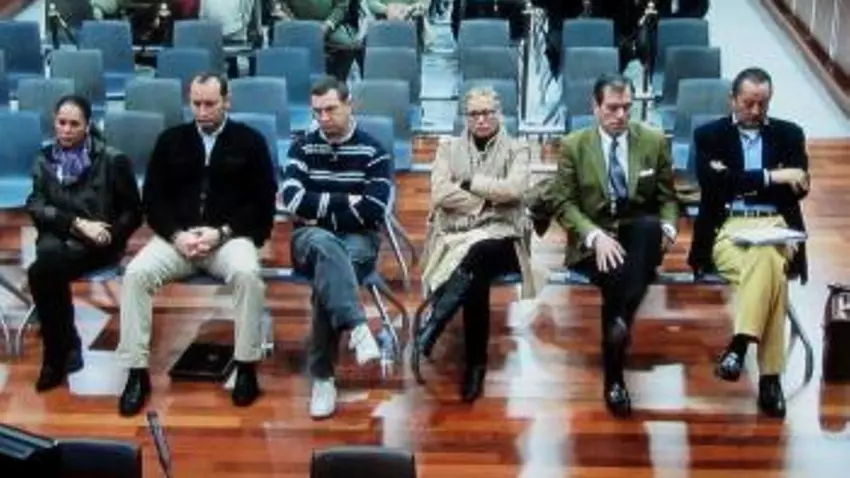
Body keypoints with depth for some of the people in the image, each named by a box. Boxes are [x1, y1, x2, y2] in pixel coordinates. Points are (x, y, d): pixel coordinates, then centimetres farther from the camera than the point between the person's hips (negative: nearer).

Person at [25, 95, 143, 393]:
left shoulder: (112, 160, 2)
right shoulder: (44, 160, 13)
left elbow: (133, 212, 4)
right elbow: (36, 207, 1)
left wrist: (109, 234, -13)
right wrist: (77, 223, -14)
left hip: (98, 244, -3)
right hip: (58, 237, 3)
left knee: (43, 271, -32)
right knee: (48, 252, -35)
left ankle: (57, 354, -14)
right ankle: (65, 347, -20)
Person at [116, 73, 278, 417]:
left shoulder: (250, 141, 6)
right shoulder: (170, 140, 13)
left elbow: (263, 204, 1)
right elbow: (152, 200, 9)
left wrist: (221, 233, -14)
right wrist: (177, 235, -11)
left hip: (231, 236, -2)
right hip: (176, 236, 2)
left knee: (247, 273, -35)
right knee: (135, 274, -25)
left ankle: (246, 366, -20)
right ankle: (137, 372, -19)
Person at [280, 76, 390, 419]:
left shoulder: (373, 151, 1)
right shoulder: (302, 148, 7)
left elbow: (372, 211, -12)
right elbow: (293, 200, -8)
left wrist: (319, 207, -8)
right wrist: (345, 202, -11)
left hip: (358, 240, -1)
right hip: (311, 239, 1)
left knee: (327, 273, -34)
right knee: (325, 245, -37)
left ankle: (322, 376, -28)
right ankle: (358, 328, -52)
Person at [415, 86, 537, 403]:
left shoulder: (517, 150, 13)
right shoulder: (449, 148, 16)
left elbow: (513, 190, -8)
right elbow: (440, 194, -1)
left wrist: (469, 182, -3)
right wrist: (488, 199, -6)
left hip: (499, 236, -1)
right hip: (454, 234, 1)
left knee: (477, 253, -39)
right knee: (476, 275, -35)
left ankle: (431, 329, -36)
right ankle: (476, 363, -28)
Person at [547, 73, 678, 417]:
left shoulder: (654, 141, 6)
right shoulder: (573, 145, 2)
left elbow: (667, 198, 9)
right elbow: (564, 203, -2)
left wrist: (667, 228, -13)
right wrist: (595, 236, -19)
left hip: (638, 234, 2)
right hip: (593, 240, -2)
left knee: (650, 225, -34)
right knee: (614, 276, -33)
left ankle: (622, 320, -37)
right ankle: (614, 378, -21)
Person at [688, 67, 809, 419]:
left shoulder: (789, 134, 17)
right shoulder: (709, 135, 12)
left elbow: (799, 187, 4)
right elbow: (713, 184, -4)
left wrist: (737, 183, -5)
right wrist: (769, 177, -9)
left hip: (776, 228, 2)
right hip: (729, 228, -2)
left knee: (766, 259, -36)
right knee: (771, 270, -34)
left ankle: (740, 344, -33)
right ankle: (769, 375, -33)